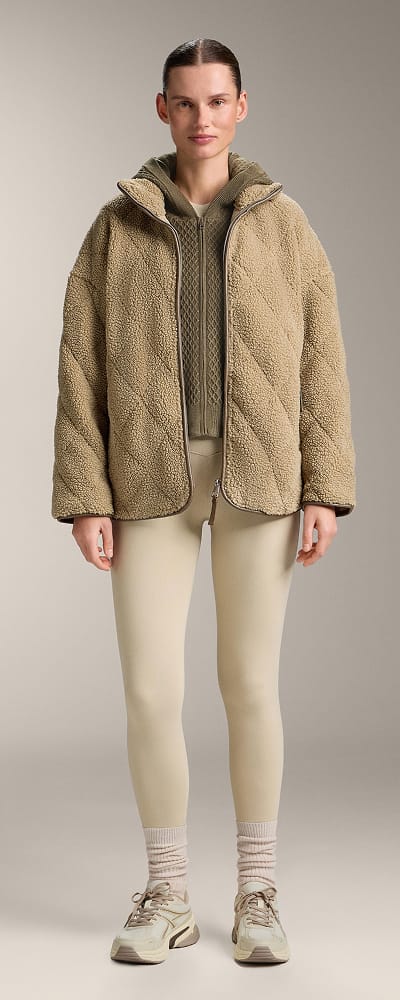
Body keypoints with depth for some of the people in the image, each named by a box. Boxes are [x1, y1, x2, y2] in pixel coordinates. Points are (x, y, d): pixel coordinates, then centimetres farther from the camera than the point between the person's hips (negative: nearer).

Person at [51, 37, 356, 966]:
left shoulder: (284, 223, 6)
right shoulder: (116, 226, 5)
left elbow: (321, 361, 3)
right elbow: (81, 367, 1)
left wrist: (327, 491, -5)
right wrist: (84, 498, -7)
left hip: (258, 476, 0)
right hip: (151, 480, 0)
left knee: (251, 687, 1)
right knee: (151, 693, -4)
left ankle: (256, 895, 17)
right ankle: (166, 897, 14)